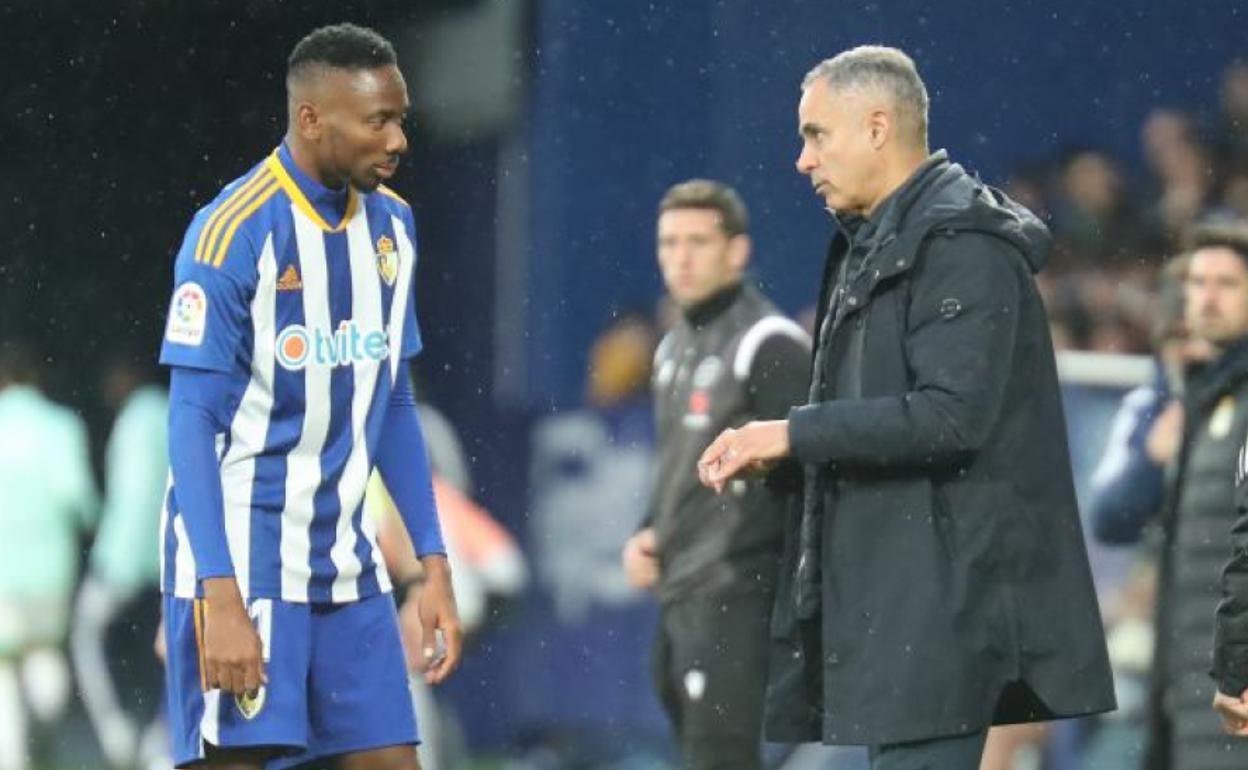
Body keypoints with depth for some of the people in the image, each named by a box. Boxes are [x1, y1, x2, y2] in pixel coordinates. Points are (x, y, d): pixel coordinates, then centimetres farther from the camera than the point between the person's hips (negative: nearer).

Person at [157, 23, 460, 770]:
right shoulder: (232, 232, -14)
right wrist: (221, 596, -21)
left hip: (347, 563, 7)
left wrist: (434, 564, 12)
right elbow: (194, 421, -14)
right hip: (242, 560, -7)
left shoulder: (391, 224, 7)